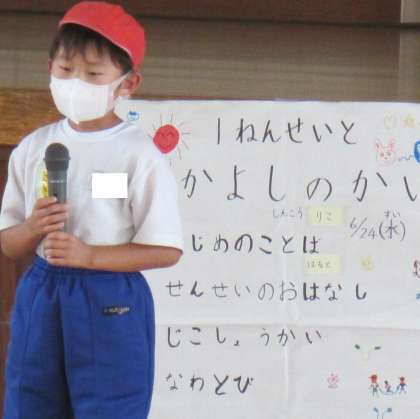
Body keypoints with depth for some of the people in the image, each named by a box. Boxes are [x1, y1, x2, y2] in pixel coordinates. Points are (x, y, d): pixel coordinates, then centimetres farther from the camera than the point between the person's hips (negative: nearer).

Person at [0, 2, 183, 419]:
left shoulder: (139, 155, -8)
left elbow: (167, 249, -11)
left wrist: (88, 256, -20)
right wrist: (34, 229, -14)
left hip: (110, 302, -5)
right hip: (39, 298, 5)